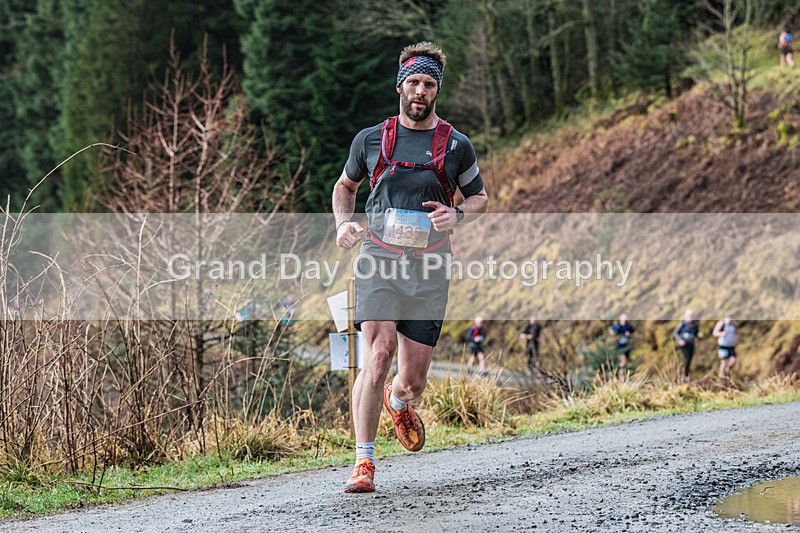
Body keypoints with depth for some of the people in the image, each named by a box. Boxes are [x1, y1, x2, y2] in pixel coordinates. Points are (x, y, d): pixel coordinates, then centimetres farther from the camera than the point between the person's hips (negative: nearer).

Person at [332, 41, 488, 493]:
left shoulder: (456, 146, 5)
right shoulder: (371, 140, 7)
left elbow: (480, 198, 16)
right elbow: (345, 186, 23)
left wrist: (458, 215, -6)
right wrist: (344, 223, 3)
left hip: (429, 268, 1)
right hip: (379, 259, -1)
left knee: (414, 378, 1)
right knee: (379, 353, -19)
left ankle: (398, 401, 40)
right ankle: (364, 461, -13)